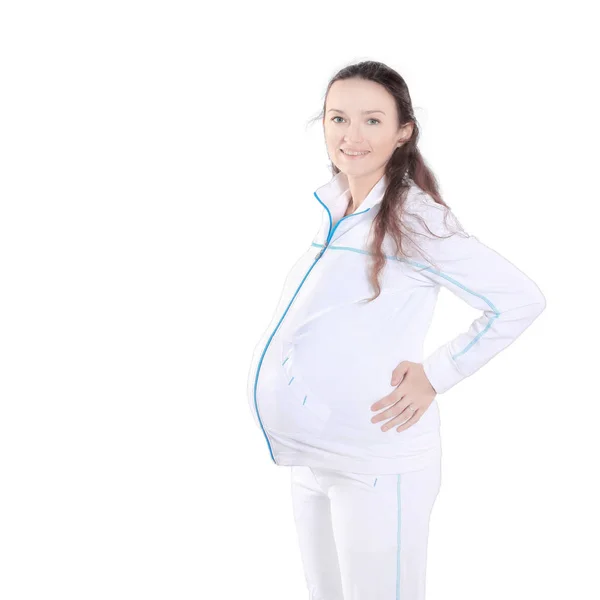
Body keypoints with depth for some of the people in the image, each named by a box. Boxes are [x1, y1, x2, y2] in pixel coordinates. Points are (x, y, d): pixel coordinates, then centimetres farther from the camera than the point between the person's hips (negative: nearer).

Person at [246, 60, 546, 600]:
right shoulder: (326, 207, 7)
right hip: (308, 453, 7)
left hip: (376, 460, -7)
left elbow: (522, 300, -15)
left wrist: (435, 375, -13)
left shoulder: (414, 217, -14)